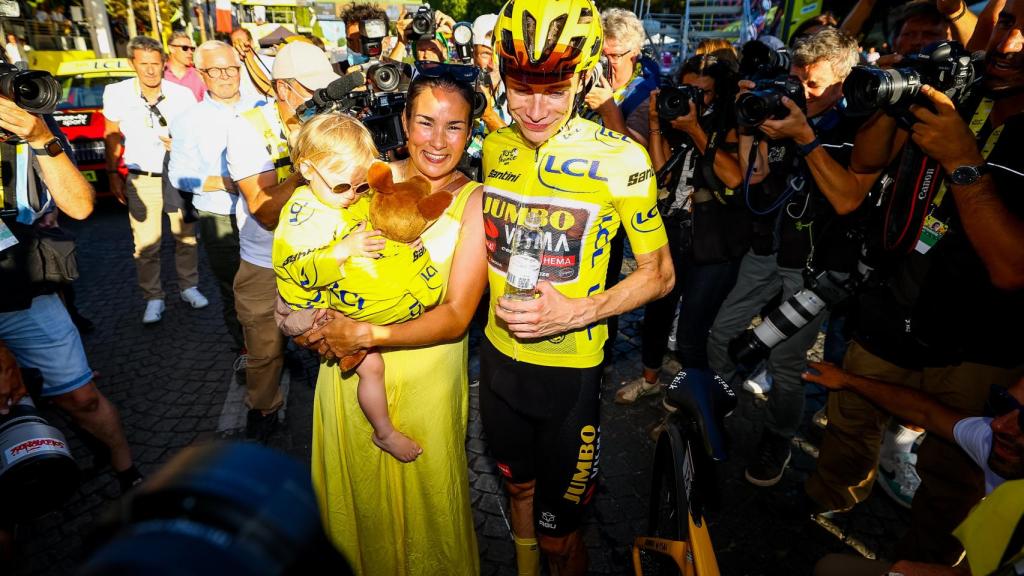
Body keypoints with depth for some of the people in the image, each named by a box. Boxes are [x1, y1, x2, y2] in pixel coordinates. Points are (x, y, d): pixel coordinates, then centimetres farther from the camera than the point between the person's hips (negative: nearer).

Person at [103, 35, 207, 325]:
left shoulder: (182, 95, -9)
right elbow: (112, 136, 5)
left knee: (187, 236, 9)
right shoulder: (117, 93, -7)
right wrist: (113, 175, 5)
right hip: (141, 180, 0)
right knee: (146, 244, 2)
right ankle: (153, 299, 15)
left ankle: (189, 287, 27)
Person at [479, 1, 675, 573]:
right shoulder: (496, 146, -1)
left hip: (569, 369, -5)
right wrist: (496, 303, 2)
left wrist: (577, 312, -25)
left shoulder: (619, 158, -18)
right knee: (518, 485, 28)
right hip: (499, 353, 6)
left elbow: (660, 272, -11)